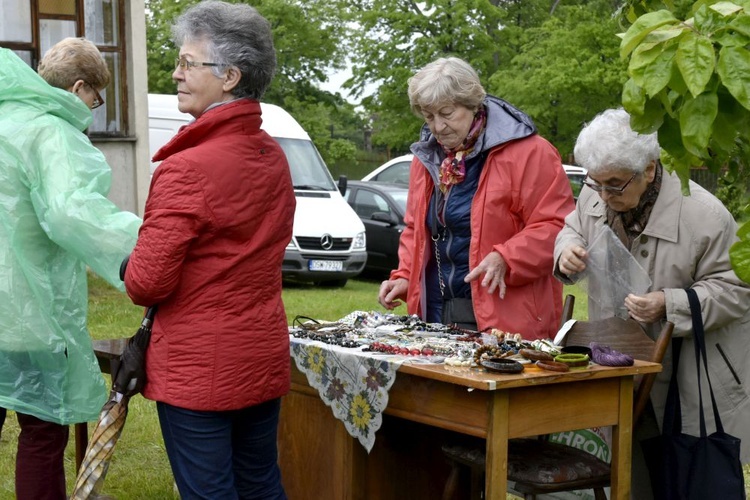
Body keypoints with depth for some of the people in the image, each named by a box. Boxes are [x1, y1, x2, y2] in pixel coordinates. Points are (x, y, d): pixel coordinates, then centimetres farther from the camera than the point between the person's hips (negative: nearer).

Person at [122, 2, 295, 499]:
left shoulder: (186, 169, -20)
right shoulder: (274, 157, 4)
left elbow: (147, 283, -18)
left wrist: (133, 271, 3)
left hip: (198, 368, -7)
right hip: (265, 358, 8)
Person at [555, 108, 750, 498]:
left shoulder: (704, 215, -23)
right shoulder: (595, 196, -5)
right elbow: (573, 229, 15)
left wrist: (670, 305, -31)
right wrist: (567, 249, -9)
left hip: (693, 384, -5)